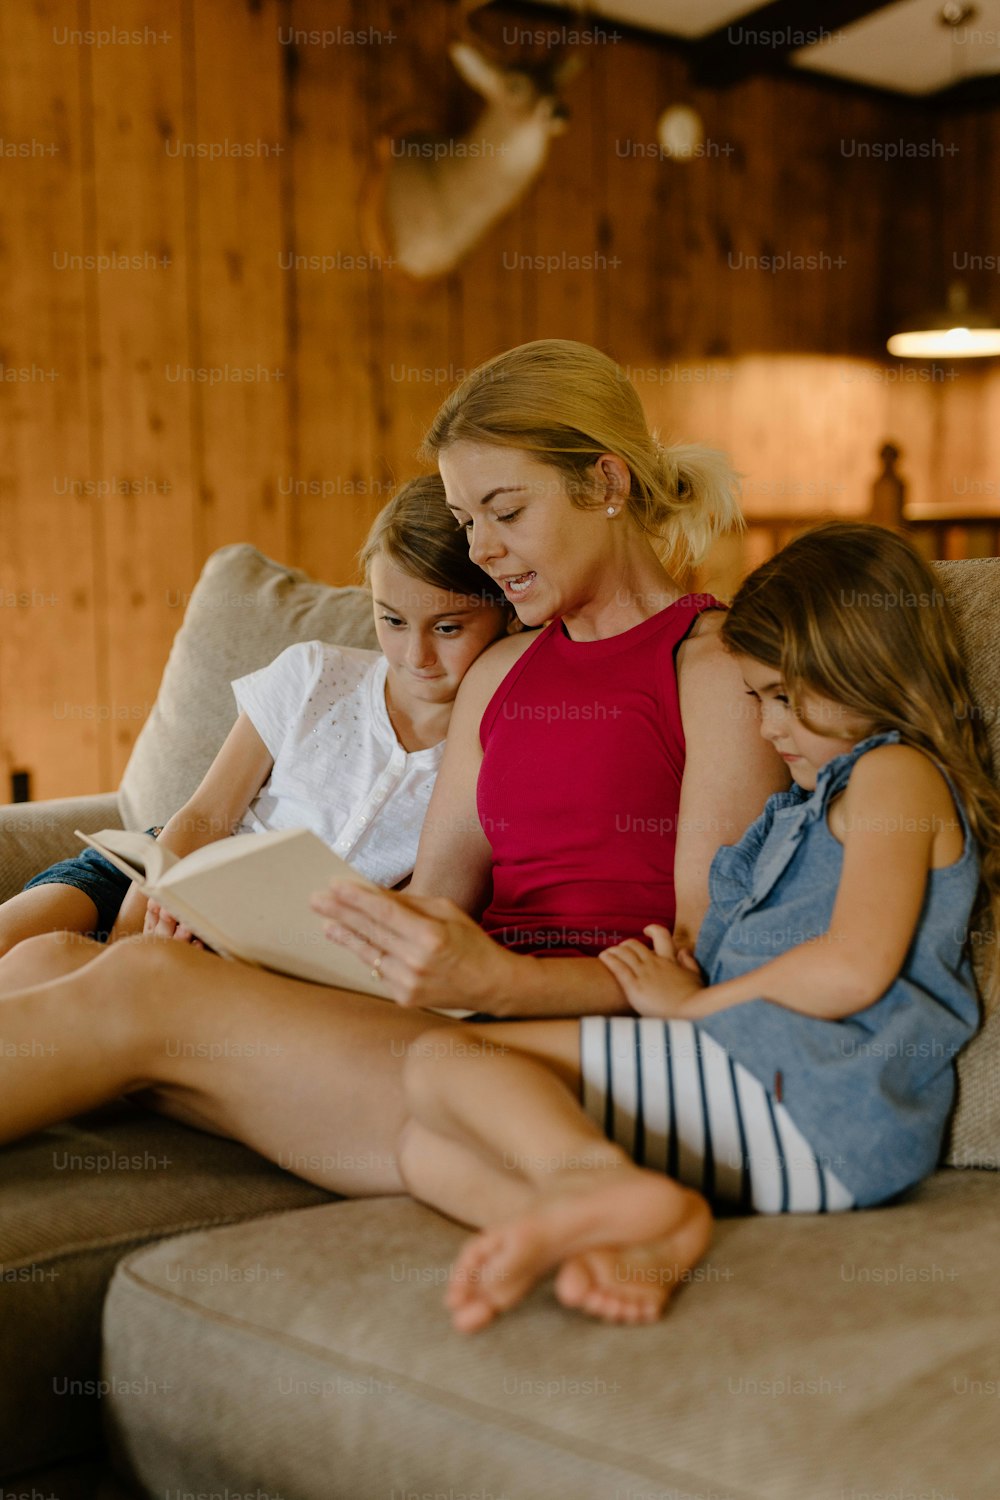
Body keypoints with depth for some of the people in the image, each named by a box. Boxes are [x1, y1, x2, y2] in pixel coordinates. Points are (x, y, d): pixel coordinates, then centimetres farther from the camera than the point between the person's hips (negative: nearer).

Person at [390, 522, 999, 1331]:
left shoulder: (896, 770, 3)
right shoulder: (809, 801, 33)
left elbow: (853, 969, -14)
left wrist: (690, 1004, -3)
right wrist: (692, 984, 7)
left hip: (797, 1096, -10)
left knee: (443, 1060, -18)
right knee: (431, 1152, -7)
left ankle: (599, 1183, -44)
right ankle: (639, 1236, -32)